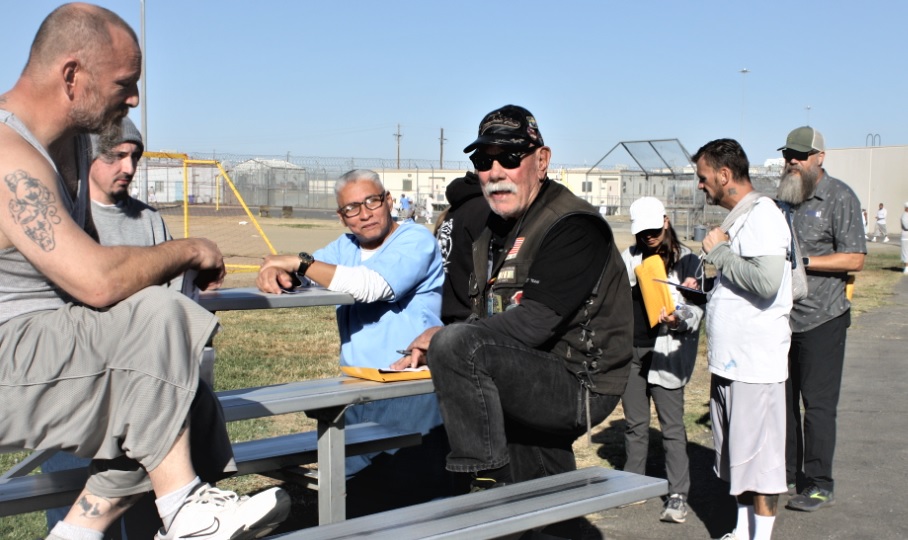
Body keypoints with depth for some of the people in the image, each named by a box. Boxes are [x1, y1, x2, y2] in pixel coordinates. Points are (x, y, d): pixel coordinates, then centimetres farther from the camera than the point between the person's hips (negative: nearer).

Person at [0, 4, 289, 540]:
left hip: (46, 352, 10)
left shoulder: (72, 141, 8)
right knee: (157, 316, -27)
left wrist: (176, 267, 1)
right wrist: (189, 251, -16)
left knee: (189, 404, 5)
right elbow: (98, 279, -33)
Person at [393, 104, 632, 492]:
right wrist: (425, 350, -6)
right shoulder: (493, 236, 14)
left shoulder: (573, 227, -16)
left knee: (456, 344, -29)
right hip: (542, 386, 10)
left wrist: (440, 338, -17)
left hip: (580, 386, -10)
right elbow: (485, 322, 13)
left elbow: (532, 325, -26)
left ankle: (489, 485, -19)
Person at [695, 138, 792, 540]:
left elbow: (766, 281, -28)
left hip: (755, 363, -10)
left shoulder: (762, 215, -14)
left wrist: (719, 251, -16)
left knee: (759, 456, 0)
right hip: (729, 358, 10)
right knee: (735, 456, 17)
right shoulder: (738, 219, 15)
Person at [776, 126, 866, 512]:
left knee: (817, 403, -2)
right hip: (781, 317, 6)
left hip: (821, 319, -6)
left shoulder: (839, 198, -7)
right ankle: (786, 472, 24)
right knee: (783, 399, 12)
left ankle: (819, 485, 8)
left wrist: (802, 260, -19)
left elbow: (855, 259, -13)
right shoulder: (783, 197, 13)